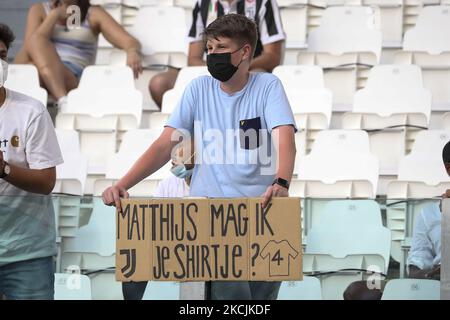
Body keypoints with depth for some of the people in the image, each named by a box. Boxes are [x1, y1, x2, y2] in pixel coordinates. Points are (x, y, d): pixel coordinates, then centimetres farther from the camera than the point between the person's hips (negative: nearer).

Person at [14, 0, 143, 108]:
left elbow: (130, 41, 1)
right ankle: (63, 101, -46)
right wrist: (54, 15, 2)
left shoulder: (93, 14, 14)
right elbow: (30, 45, 0)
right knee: (37, 39, -29)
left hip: (74, 79, -2)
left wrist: (132, 52, -23)